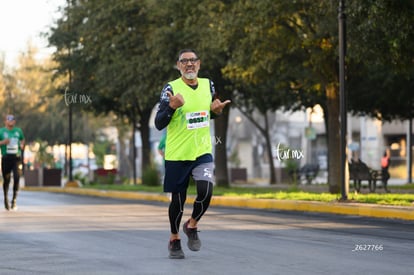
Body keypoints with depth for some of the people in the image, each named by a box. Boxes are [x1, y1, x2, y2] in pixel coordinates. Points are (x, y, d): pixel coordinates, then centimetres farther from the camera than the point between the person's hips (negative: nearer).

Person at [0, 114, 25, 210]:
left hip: (16, 157, 1)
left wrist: (22, 145, 6)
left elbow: (22, 139, 28)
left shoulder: (18, 131, 12)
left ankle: (14, 200, -8)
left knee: (17, 177, -15)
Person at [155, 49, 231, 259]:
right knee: (178, 199, 6)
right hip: (177, 154, -2)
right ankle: (174, 239, 29)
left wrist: (216, 111, -3)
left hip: (202, 151, 3)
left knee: (205, 191, -17)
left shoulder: (208, 85, 4)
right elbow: (158, 124, -12)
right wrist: (172, 107, -29)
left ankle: (192, 225, 12)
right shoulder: (171, 88, -9)